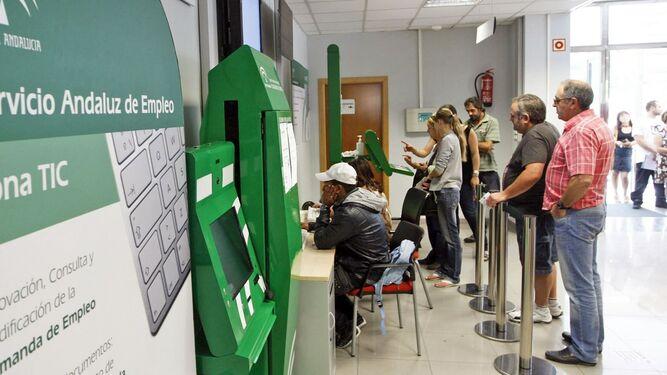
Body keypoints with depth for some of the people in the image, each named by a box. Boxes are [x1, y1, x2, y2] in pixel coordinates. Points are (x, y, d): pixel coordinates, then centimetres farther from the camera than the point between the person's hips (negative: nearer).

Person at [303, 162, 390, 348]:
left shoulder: (351, 213, -31)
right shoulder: (357, 197, 2)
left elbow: (322, 241, -25)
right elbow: (334, 227, 19)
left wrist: (326, 207, -19)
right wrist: (310, 225, 9)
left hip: (364, 272, -10)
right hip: (370, 262, 10)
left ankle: (344, 330, 10)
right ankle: (353, 318, 25)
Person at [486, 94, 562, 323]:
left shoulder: (534, 136, -22)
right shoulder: (548, 129, 11)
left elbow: (533, 173, -36)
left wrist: (504, 195, -29)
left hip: (534, 210, -11)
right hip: (545, 207, 11)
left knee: (538, 261, 3)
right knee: (547, 257, 20)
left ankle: (541, 310, 17)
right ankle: (552, 304, 33)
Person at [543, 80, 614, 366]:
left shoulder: (580, 131, -22)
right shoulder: (598, 125, 12)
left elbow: (582, 180, -31)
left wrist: (561, 206, -18)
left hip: (575, 214, -11)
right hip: (594, 208, 11)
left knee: (580, 285, -1)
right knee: (590, 278, 20)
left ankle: (584, 351, 10)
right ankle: (593, 337, 33)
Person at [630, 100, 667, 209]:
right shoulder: (642, 122, -3)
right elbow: (639, 139, -13)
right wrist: (654, 149, -19)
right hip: (644, 159, -5)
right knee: (640, 183, -1)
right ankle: (637, 201, 8)